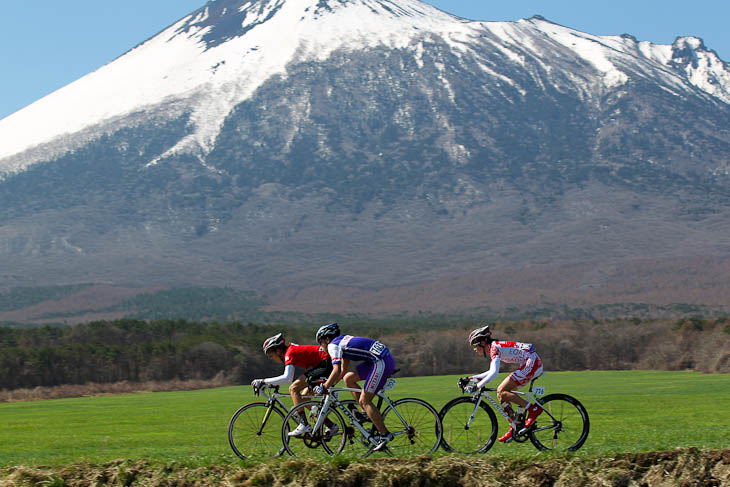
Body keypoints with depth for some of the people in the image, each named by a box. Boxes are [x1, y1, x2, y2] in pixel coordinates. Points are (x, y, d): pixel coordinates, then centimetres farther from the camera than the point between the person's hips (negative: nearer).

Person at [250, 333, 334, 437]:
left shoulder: (289, 354, -12)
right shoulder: (291, 349, 17)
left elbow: (287, 378, -26)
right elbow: (289, 379, 25)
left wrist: (263, 381, -23)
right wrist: (271, 384, 16)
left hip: (325, 365, -10)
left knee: (294, 389, -11)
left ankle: (304, 425, -13)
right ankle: (330, 425, 17)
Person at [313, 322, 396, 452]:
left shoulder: (333, 345, -4)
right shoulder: (343, 341, 24)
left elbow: (336, 371, -15)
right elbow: (344, 370, 29)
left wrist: (324, 388, -9)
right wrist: (331, 384, 28)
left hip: (381, 362, -9)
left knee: (364, 401, -5)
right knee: (348, 378, 14)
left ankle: (384, 435, -4)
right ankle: (370, 413, 16)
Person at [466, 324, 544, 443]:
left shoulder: (495, 347, -14)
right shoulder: (493, 348, 16)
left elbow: (494, 373, -26)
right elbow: (492, 372, 26)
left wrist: (476, 387, -27)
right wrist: (473, 378, 18)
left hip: (532, 362, -10)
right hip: (529, 364, 10)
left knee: (502, 391, -14)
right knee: (500, 392, 6)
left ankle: (533, 409, -10)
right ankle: (514, 427, 8)